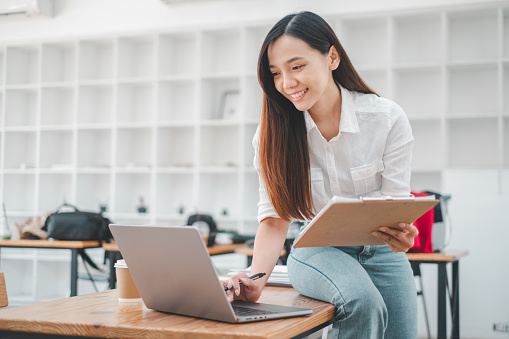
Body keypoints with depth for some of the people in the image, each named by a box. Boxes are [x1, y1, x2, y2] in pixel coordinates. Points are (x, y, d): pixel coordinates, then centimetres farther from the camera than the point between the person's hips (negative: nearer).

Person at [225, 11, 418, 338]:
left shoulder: (388, 118, -15)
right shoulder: (274, 132, -13)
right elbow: (275, 216, -14)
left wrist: (401, 235, -38)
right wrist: (257, 277, -32)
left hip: (380, 252, 2)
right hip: (318, 251, -1)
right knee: (361, 301, -30)